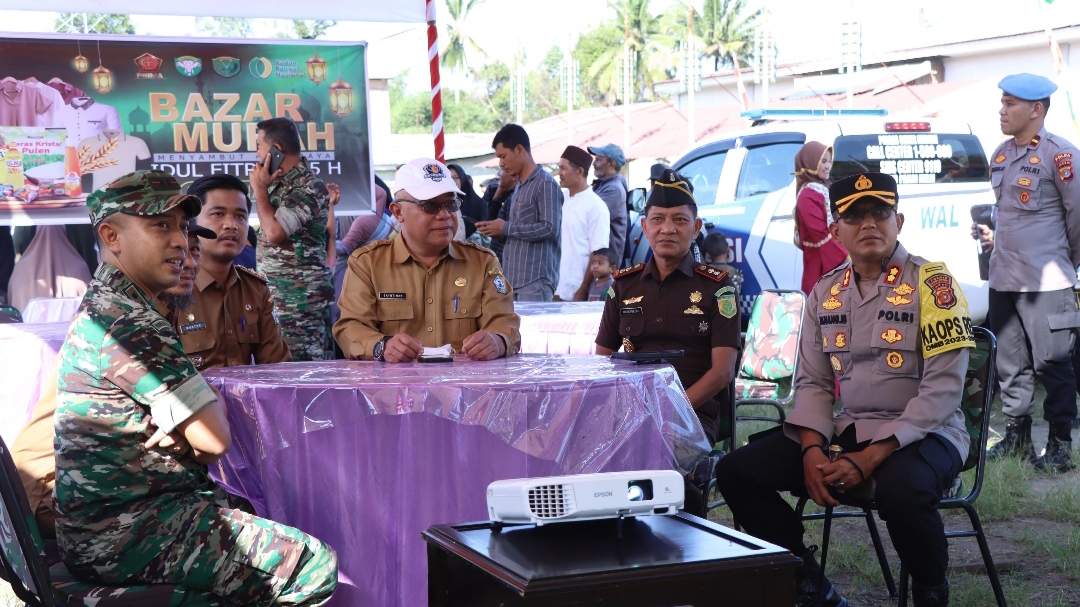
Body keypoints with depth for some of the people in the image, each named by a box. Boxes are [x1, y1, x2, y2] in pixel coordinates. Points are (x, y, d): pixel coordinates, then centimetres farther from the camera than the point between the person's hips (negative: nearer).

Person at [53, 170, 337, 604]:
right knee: (317, 566, -15)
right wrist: (213, 408, 5)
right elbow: (214, 440, -18)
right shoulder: (131, 324, -19)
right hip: (124, 536, -11)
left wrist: (180, 430, -7)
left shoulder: (100, 308, 15)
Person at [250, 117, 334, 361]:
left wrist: (260, 189, -12)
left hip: (300, 299, -10)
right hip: (276, 295, 10)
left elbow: (274, 232, -22)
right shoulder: (281, 182, 15)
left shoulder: (308, 188, -14)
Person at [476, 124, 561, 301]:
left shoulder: (545, 184, -7)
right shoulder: (519, 187, 19)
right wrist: (498, 232, 5)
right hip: (515, 279, 8)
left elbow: (550, 229, -17)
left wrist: (506, 228, -10)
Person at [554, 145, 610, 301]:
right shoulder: (567, 203, 12)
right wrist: (555, 288, 9)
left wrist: (583, 291, -16)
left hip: (579, 292, -7)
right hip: (561, 291, 7)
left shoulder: (595, 206, -9)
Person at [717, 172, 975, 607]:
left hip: (922, 434, -5)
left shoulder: (931, 283, -8)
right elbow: (813, 383, 10)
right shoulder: (825, 293, 9)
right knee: (735, 472, -9)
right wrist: (812, 450, -10)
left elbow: (943, 388, -15)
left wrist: (871, 458, -21)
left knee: (900, 488, -40)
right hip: (846, 429, 6)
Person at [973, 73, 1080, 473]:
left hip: (1045, 282, -7)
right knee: (1009, 362, 12)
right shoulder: (1001, 156, 13)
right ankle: (1017, 437, 23)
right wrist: (991, 236, 7)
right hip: (1003, 279, 8)